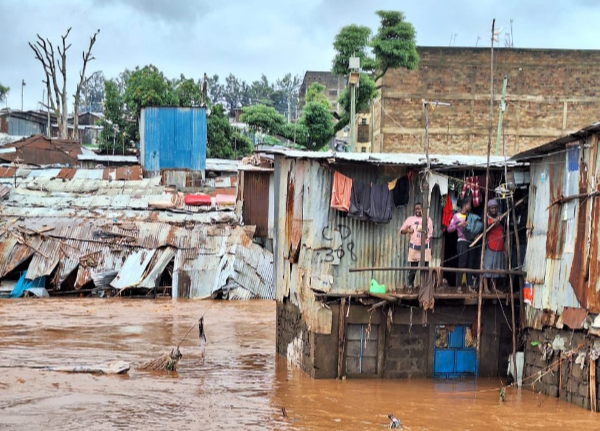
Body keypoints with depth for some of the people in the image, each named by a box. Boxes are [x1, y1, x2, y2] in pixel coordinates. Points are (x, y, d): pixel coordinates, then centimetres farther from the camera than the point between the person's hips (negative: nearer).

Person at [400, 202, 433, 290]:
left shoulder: (428, 219, 7)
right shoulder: (410, 219, 5)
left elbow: (430, 235, 9)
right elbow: (402, 230, 8)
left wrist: (431, 248, 6)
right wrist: (408, 230, -13)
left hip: (425, 246, 1)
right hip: (414, 246, 0)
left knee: (426, 266, 1)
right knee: (413, 266, 0)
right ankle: (410, 285, 8)